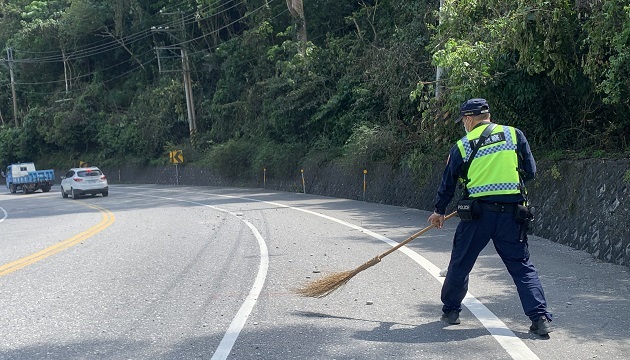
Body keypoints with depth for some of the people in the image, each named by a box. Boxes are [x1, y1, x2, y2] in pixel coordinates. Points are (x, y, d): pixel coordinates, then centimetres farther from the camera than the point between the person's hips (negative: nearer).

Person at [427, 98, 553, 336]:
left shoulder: (462, 146, 3)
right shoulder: (514, 135, 5)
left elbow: (448, 182, 12)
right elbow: (530, 172, 5)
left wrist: (439, 211, 27)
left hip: (478, 213, -1)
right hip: (512, 213, 1)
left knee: (460, 263, 14)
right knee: (522, 266, 6)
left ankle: (450, 311, 25)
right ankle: (540, 318, -3)